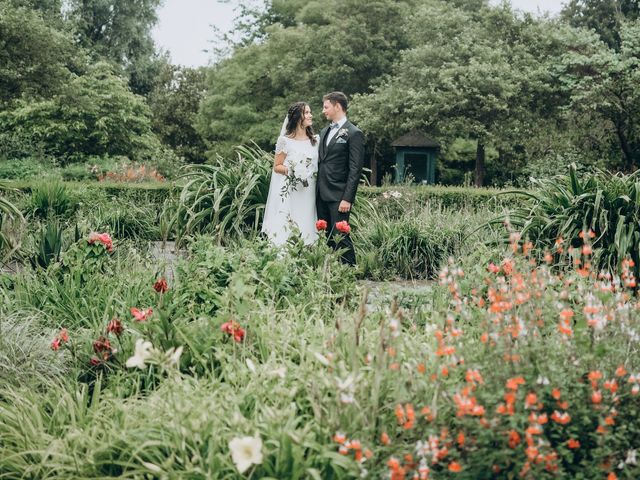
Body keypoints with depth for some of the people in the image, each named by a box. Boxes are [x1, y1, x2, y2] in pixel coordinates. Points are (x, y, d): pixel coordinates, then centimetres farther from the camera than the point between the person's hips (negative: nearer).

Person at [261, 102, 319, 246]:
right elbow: (277, 166, 1)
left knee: (306, 228, 0)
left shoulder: (315, 140, 11)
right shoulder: (285, 141, -2)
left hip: (308, 194, 4)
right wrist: (291, 170, -17)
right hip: (288, 192, -4)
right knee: (286, 229, -7)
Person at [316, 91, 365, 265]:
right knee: (325, 237, 8)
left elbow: (355, 170, -11)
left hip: (338, 196, -7)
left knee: (340, 237, -8)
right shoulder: (324, 132, 18)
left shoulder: (354, 133, -6)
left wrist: (347, 198, -16)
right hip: (322, 195, 7)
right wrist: (316, 191, 12)